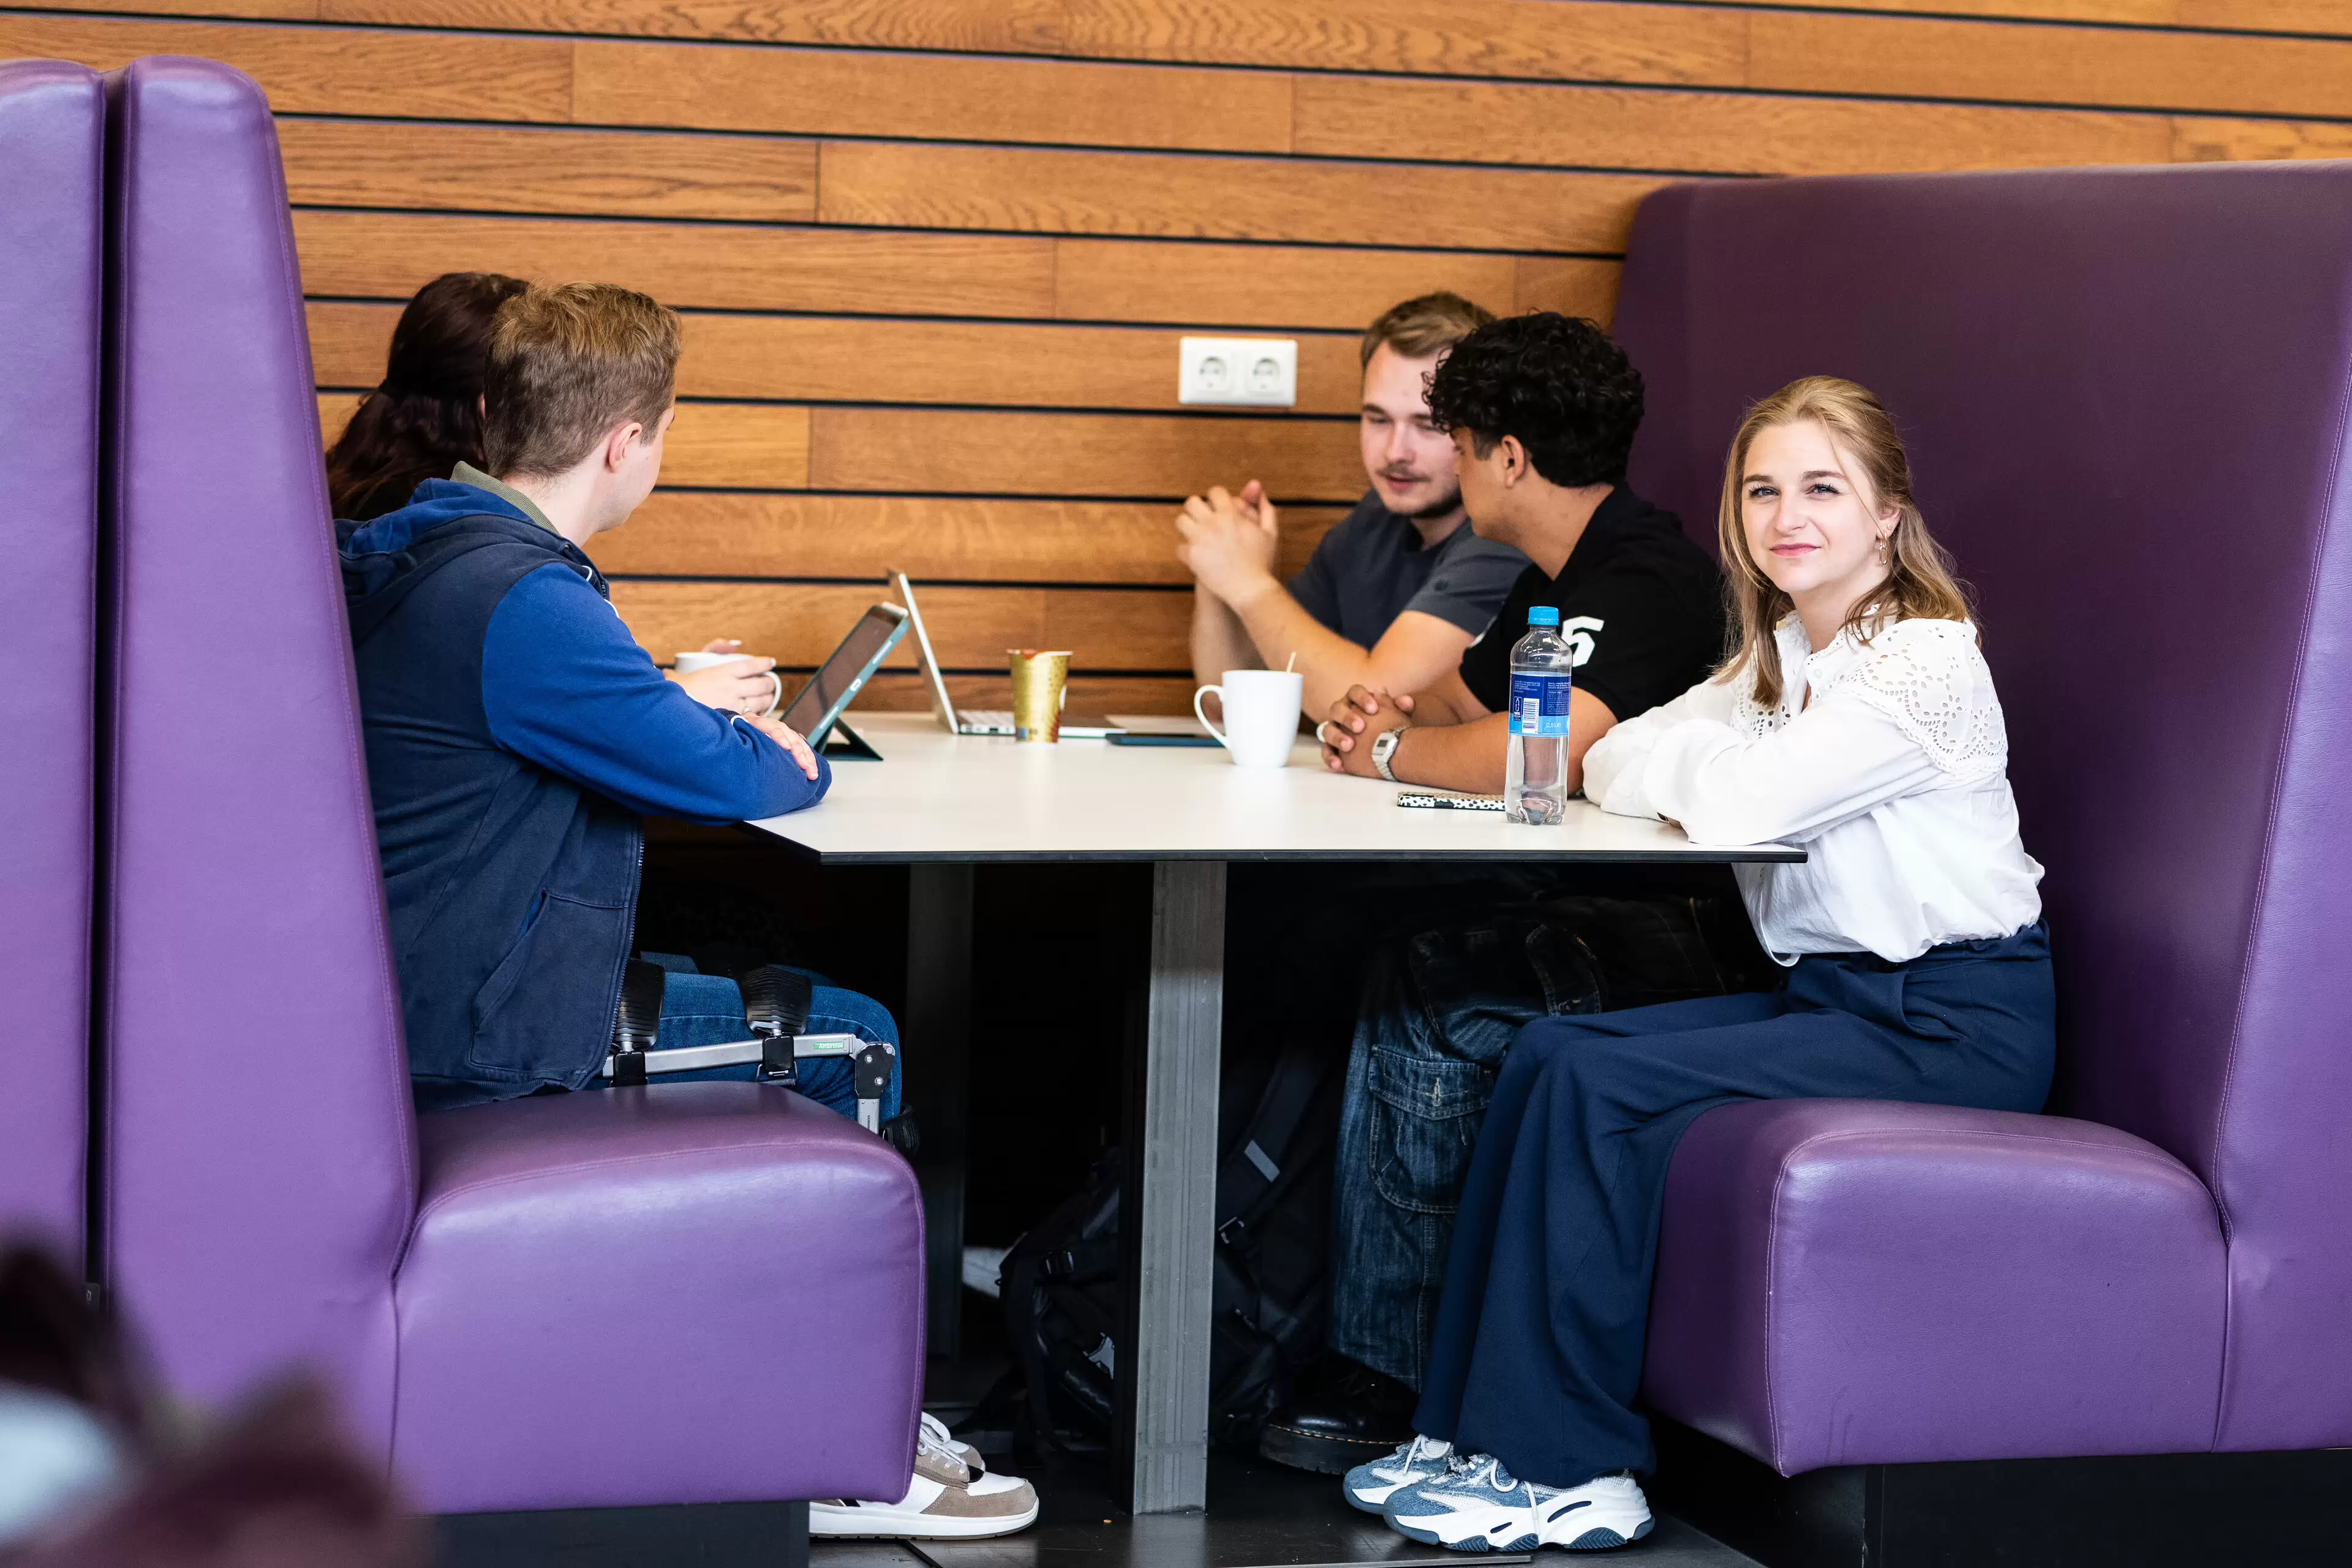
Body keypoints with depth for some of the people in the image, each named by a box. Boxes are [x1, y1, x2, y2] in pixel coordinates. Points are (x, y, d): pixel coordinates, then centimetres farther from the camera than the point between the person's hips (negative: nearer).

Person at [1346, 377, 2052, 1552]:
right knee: (1548, 1050, -8)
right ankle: (1475, 1428, -8)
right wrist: (1716, 767, -11)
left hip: (1955, 1026, -9)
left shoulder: (1926, 665, -15)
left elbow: (1737, 804, -23)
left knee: (1601, 1086, -20)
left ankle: (1564, 1472, -15)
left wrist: (1697, 765, -3)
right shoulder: (1779, 655, 14)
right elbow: (1612, 765, 9)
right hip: (1835, 992, 9)